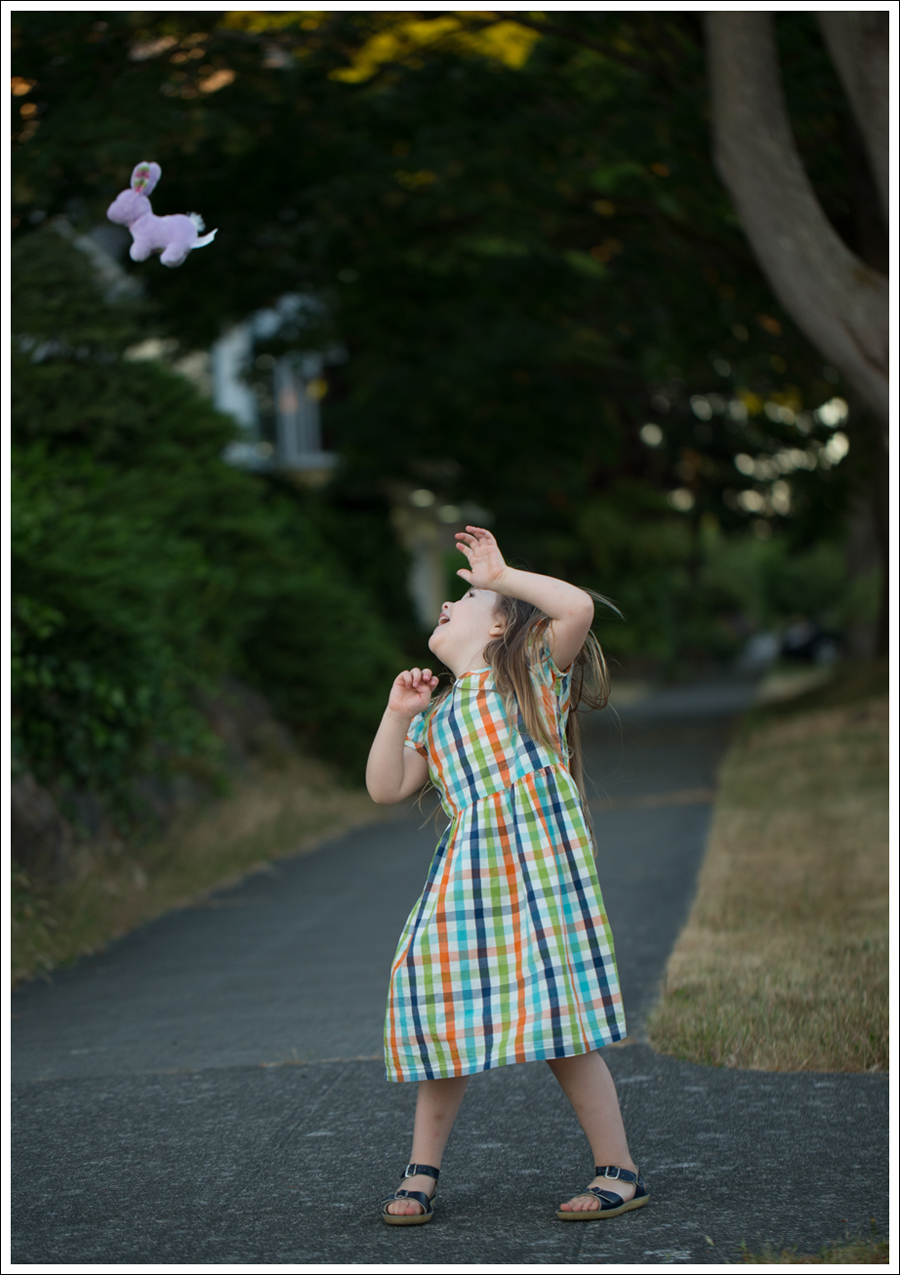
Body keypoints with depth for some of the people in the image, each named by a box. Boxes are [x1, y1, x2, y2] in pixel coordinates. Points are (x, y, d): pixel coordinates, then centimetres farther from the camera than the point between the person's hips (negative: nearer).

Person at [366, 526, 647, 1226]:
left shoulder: (535, 669, 10)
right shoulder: (437, 715, 27)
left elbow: (578, 606, -9)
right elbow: (385, 788, 18)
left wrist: (500, 576, -2)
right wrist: (398, 714, 10)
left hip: (541, 859, -6)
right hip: (465, 870, 6)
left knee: (559, 1014, -7)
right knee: (445, 1011, 4)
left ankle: (621, 1171, 3)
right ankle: (422, 1173, 16)